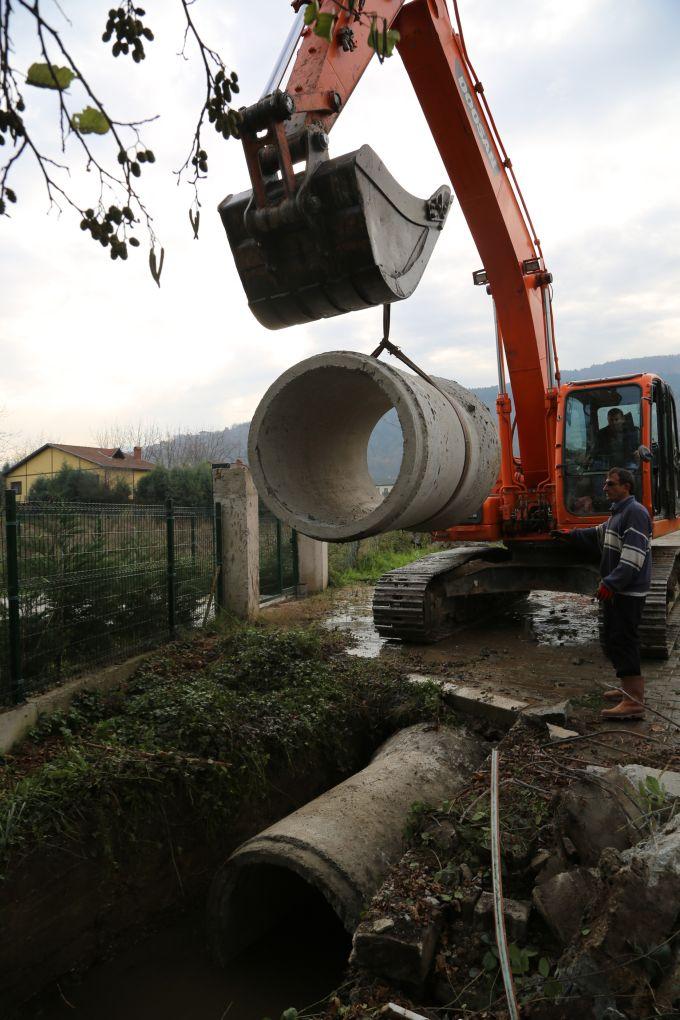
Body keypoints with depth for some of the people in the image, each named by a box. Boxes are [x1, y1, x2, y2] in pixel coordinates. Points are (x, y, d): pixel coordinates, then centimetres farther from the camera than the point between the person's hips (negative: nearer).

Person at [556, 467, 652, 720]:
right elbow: (598, 535, 30)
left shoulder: (635, 512, -17)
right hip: (615, 589, 11)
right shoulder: (618, 512, 16)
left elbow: (633, 557, -26)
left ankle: (634, 703, -6)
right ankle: (631, 687, 30)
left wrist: (610, 583, -30)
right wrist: (570, 535, 25)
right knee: (614, 640, 18)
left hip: (628, 592, -11)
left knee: (622, 641, -10)